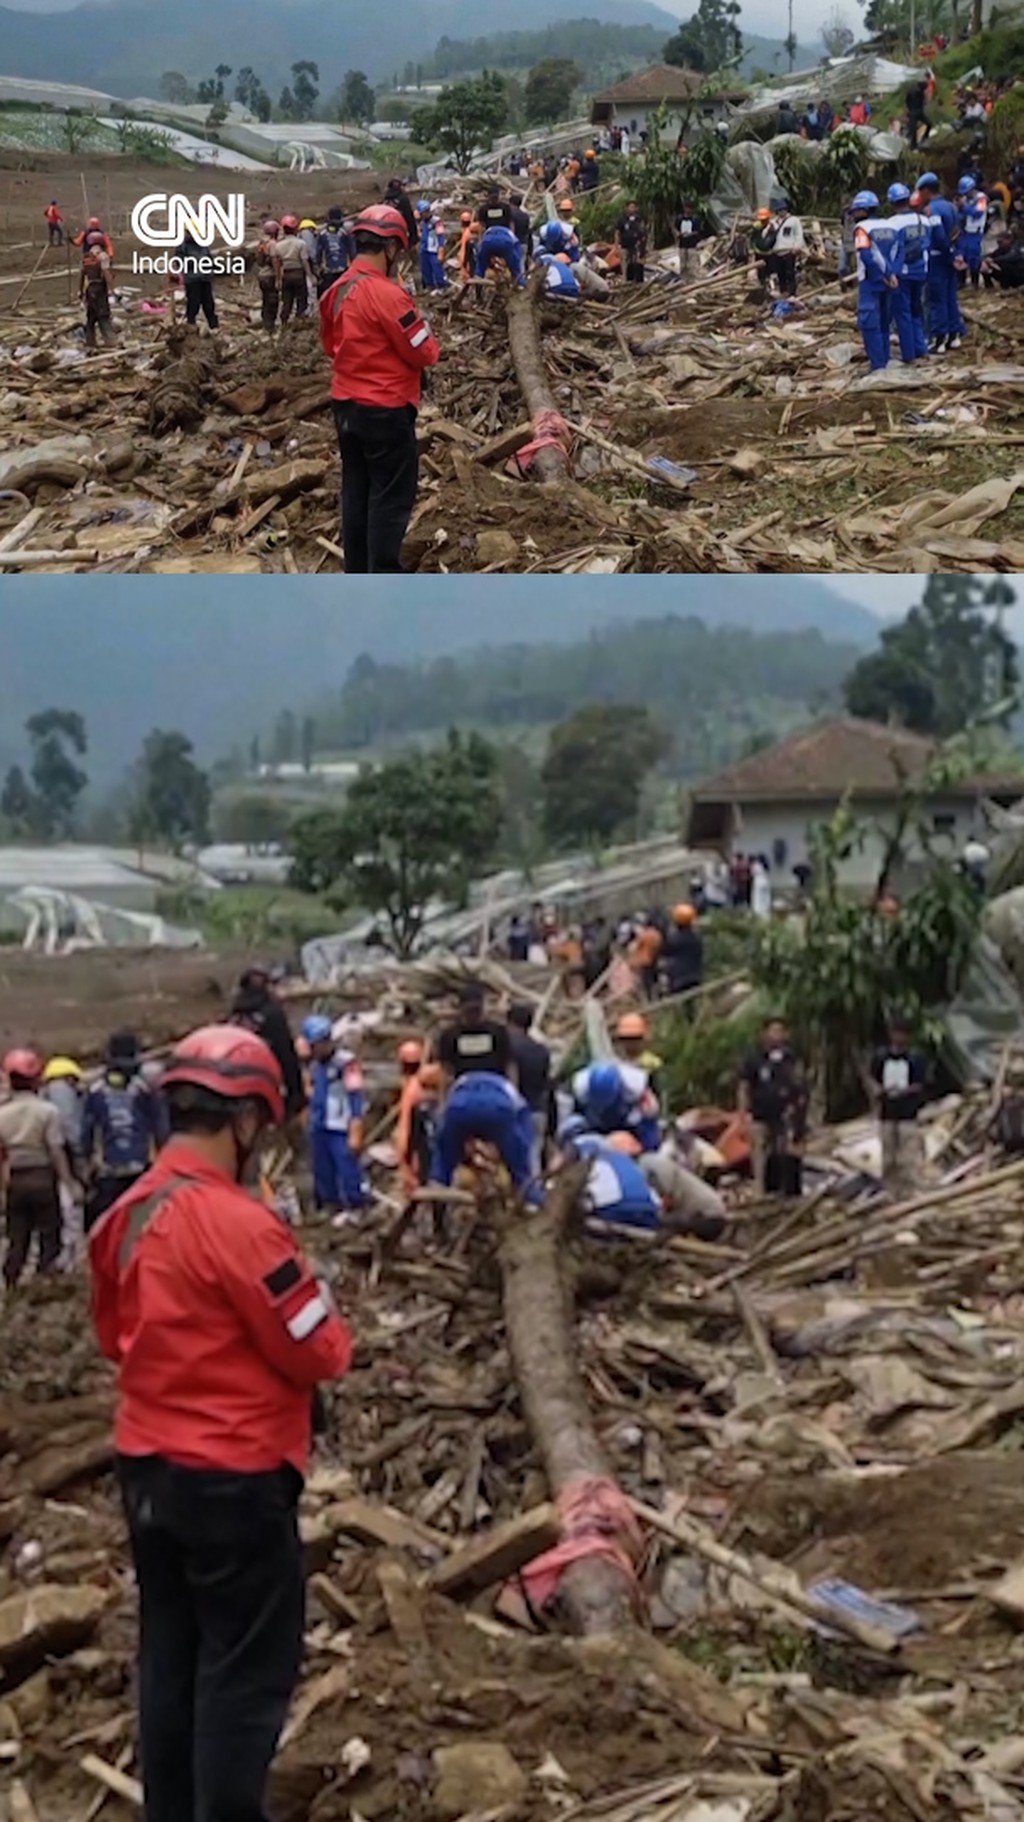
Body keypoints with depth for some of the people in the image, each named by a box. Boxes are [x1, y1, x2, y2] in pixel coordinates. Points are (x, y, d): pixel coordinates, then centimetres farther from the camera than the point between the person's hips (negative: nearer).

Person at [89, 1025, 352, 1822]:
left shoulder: (126, 1217, 3)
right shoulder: (238, 1223, -22)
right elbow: (320, 1354, -15)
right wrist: (327, 1319, 5)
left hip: (146, 1466, 8)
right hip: (233, 1478, -8)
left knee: (171, 1651, 17)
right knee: (247, 1668, 3)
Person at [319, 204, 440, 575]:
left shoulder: (336, 292, 5)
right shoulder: (387, 294, -20)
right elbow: (425, 353, -14)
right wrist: (427, 339, 7)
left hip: (345, 405, 8)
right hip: (386, 409, -8)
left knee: (356, 490, 15)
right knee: (392, 497, -1)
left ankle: (356, 575, 21)